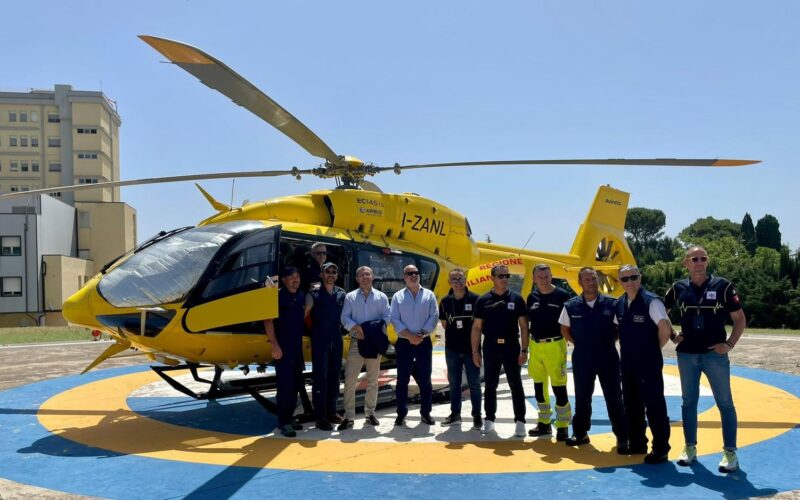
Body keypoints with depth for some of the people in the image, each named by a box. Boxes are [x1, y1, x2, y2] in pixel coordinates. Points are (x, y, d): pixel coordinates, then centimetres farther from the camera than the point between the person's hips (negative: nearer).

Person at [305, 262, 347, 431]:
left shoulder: (342, 294, 8)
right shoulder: (313, 295, -5)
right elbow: (304, 315, -8)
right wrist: (312, 330, -10)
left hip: (336, 341, 5)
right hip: (319, 341, -5)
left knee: (334, 377, 11)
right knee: (320, 378, -2)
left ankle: (331, 412, 23)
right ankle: (320, 417, 3)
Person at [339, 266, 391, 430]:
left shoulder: (381, 297, 6)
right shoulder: (350, 297, 5)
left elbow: (386, 316, 1)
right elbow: (344, 317, -2)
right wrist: (355, 326, -19)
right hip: (356, 342, -1)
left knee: (373, 380, 9)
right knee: (350, 379, -6)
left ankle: (370, 412, 22)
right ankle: (349, 416, 1)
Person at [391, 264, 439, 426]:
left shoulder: (429, 295, 7)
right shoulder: (398, 296, 5)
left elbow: (434, 317, 0)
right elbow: (395, 319, -2)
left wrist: (422, 335, -12)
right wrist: (409, 335, -14)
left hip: (424, 342, 1)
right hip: (404, 342, 0)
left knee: (425, 379, 4)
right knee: (402, 379, 2)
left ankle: (425, 413, 14)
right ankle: (401, 414, 9)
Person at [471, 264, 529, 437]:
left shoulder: (516, 298, 0)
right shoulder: (483, 300, 1)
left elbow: (524, 326, 1)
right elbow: (477, 327, 3)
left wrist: (524, 350, -5)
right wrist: (475, 351, -1)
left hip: (511, 346, -1)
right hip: (491, 347, 1)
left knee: (516, 385, 3)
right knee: (490, 385, 9)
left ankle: (520, 421, 9)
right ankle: (489, 419, 20)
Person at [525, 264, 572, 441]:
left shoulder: (562, 295, -7)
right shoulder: (532, 297, 8)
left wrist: (569, 337, -13)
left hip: (555, 345, -5)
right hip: (535, 345, 5)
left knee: (559, 387, -3)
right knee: (539, 386, 12)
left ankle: (562, 426, 8)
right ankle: (544, 423, 26)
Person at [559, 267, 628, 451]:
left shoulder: (611, 304, -7)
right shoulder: (571, 306, -3)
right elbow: (565, 329, 11)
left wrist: (609, 341, -4)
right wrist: (579, 344, 3)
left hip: (607, 357, -1)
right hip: (582, 359, 2)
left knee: (614, 398, 3)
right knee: (582, 397, 13)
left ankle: (622, 438, 12)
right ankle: (580, 433, 28)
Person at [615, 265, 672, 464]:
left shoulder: (651, 301, -14)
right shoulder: (619, 304, 7)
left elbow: (665, 328, -20)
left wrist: (656, 348, -7)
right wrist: (627, 347, 13)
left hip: (649, 364, -7)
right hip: (627, 363, 7)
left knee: (654, 405, -2)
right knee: (631, 404, 15)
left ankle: (660, 448, 7)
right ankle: (636, 443, 28)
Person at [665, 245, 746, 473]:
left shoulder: (722, 286, -5)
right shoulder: (678, 288, 2)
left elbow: (740, 320, 0)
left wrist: (729, 344, -10)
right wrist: (671, 336, 6)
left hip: (715, 354, -2)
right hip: (686, 354, 3)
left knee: (725, 403, 2)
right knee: (689, 402, 10)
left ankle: (730, 452, 11)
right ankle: (690, 448, 20)